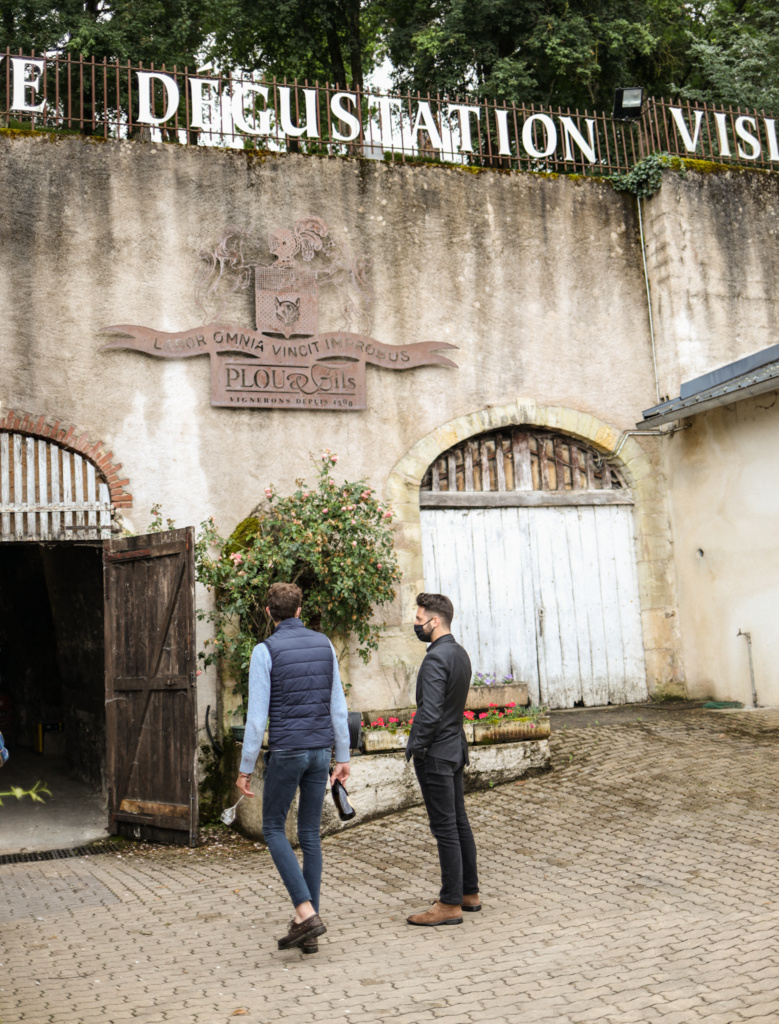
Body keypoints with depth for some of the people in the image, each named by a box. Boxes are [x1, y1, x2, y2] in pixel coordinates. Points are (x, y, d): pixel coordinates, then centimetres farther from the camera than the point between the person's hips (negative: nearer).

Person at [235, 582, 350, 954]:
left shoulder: (265, 651, -10)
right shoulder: (324, 645, 6)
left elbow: (256, 717, -12)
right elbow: (338, 707, 7)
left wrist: (245, 769, -5)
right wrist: (343, 757, 14)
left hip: (285, 752, -5)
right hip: (320, 750, 5)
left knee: (273, 829, 10)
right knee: (310, 835, 11)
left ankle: (306, 912, -3)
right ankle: (306, 927, 14)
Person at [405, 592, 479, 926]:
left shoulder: (436, 658, -20)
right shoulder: (460, 653, 10)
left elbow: (430, 713, -25)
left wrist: (415, 748, -12)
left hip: (435, 755, -9)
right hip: (455, 748, 9)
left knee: (445, 828, -3)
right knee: (459, 823, 16)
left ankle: (450, 905, 5)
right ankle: (469, 892, 26)